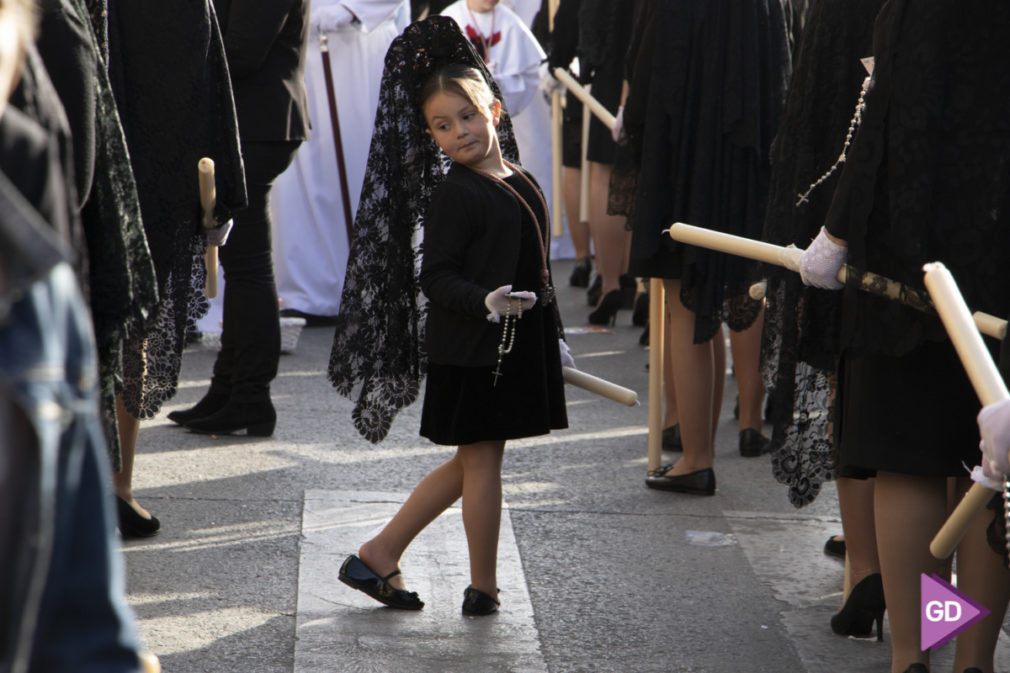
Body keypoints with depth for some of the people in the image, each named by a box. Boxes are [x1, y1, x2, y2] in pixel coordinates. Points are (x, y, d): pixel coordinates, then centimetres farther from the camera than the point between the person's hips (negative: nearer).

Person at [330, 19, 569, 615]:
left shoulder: (521, 183, 10)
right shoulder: (456, 195, -13)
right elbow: (437, 276, -17)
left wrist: (552, 340, 21)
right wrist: (486, 302, -33)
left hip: (516, 348, 8)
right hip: (470, 350, -8)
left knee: (470, 465, 14)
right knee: (482, 463, 1)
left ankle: (378, 556, 20)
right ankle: (483, 588, 13)